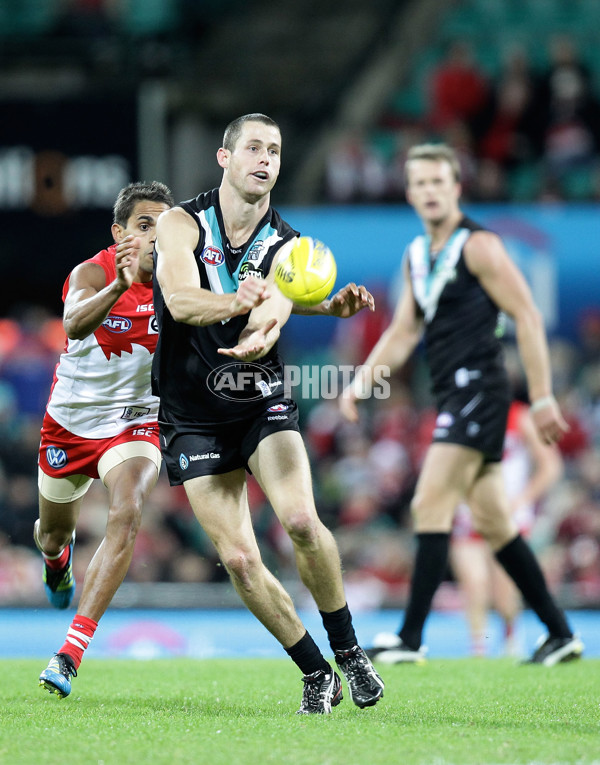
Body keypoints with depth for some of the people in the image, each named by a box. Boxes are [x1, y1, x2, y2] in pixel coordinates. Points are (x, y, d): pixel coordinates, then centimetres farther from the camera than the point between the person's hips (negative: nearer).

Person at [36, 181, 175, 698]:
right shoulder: (92, 273, -23)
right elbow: (76, 324, -44)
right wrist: (118, 288, -65)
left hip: (136, 420, 0)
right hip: (72, 419, 0)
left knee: (127, 514, -28)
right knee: (53, 532, 18)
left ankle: (70, 654, -29)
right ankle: (58, 556, 62)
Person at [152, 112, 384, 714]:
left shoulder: (286, 248, -2)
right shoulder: (181, 224, -6)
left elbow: (266, 319, -20)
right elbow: (180, 300, -24)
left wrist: (258, 338, -46)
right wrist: (235, 303, -45)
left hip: (260, 403, 1)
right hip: (193, 417, -1)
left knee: (301, 519, -23)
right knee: (238, 559, -8)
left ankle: (347, 649, -3)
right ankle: (316, 674, 8)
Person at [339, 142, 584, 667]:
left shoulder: (478, 246, -8)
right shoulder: (417, 255, 16)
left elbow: (528, 317, -10)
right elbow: (404, 332, 22)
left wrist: (542, 397, -14)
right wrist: (362, 381, 8)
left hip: (478, 387, -9)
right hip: (454, 397, 9)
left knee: (431, 505, -14)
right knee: (494, 521, 9)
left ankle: (411, 638, -16)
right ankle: (561, 634, 15)